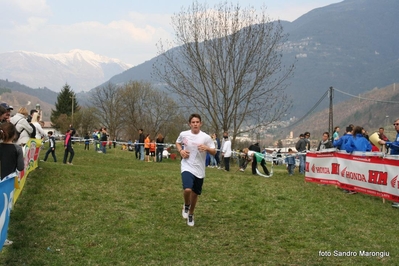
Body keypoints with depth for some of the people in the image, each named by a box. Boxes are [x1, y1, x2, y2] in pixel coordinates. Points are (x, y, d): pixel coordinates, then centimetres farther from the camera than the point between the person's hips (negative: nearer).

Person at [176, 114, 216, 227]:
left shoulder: (206, 137, -6)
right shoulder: (183, 134, -3)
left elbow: (214, 152, -2)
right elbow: (177, 143, 18)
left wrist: (207, 148, -23)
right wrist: (181, 151, -3)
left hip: (199, 170, 1)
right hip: (187, 167, -1)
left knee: (195, 194, 12)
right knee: (187, 190, -24)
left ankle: (191, 214, 36)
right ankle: (186, 206, 9)